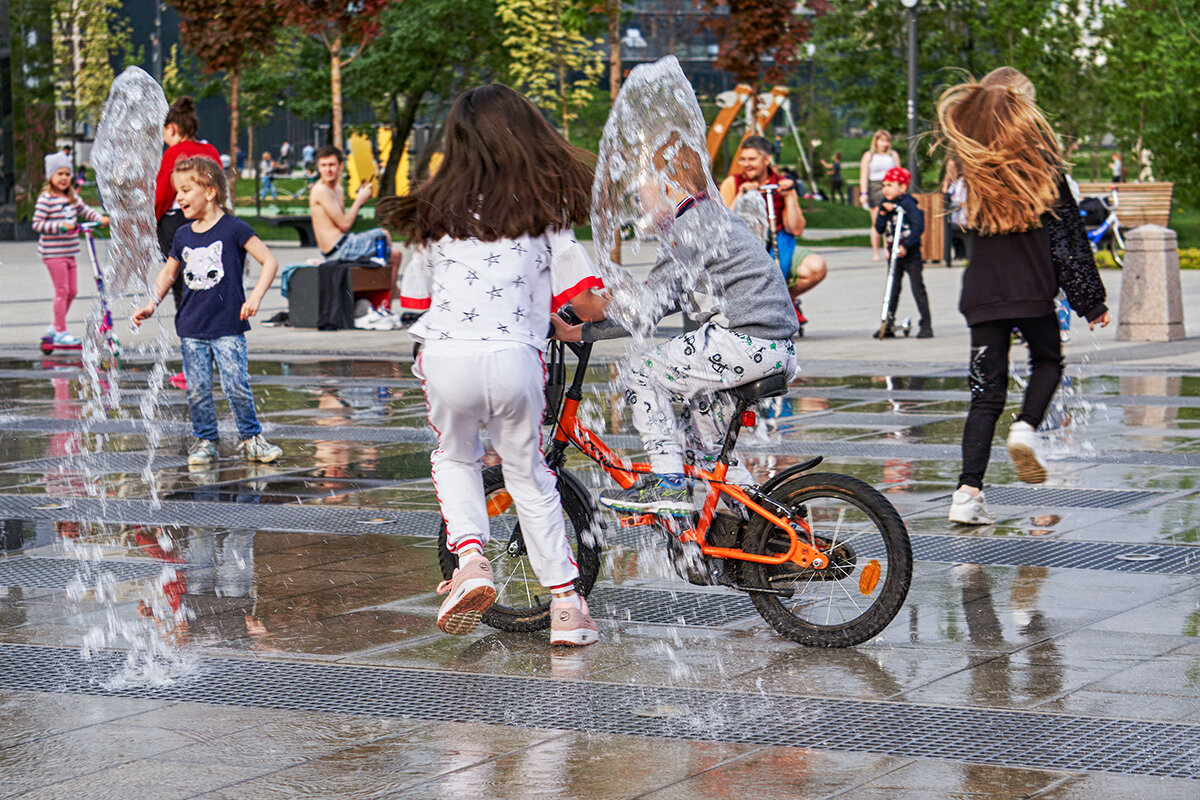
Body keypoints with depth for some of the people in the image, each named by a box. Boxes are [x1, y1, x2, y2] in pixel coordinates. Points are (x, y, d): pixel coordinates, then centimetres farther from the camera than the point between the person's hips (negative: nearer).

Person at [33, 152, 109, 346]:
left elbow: (85, 211, 18)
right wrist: (60, 226, -25)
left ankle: (54, 327, 26)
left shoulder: (72, 198, 11)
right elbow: (37, 225, -15)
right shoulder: (46, 199, -12)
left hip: (69, 252, 8)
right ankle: (60, 332, 4)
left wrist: (100, 218, -2)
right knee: (62, 290, -5)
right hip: (53, 253, -8)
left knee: (72, 290, 12)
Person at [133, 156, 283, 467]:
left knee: (236, 385, -8)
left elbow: (269, 261, -6)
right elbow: (168, 273, 24)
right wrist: (151, 304, 12)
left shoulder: (233, 229, -6)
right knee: (197, 389, 2)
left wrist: (255, 297, -16)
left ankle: (252, 438, 7)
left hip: (228, 326, -4)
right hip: (192, 328, 5)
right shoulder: (183, 235, 10)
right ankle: (204, 441, 16)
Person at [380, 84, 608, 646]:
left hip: (445, 355, 1)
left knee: (454, 457, 27)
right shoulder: (544, 209, 8)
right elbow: (589, 306, 3)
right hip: (513, 357, -1)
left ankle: (470, 556, 4)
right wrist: (571, 317, 27)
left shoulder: (436, 213, 14)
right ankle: (565, 603, 17)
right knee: (529, 474, 18)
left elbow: (416, 297, 20)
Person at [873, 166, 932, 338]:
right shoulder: (886, 205, 11)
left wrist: (905, 247, -26)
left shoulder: (908, 204, -12)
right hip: (894, 253, 7)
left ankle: (926, 325, -1)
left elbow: (918, 227, -20)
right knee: (892, 289, 9)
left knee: (917, 288, -5)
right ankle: (888, 325, 14)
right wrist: (883, 212, -7)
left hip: (911, 253, -7)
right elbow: (879, 229, 8)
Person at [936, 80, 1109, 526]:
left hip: (982, 296, 2)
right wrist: (1092, 301, 5)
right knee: (1047, 363, 25)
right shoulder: (1043, 173, -5)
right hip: (1033, 291, -2)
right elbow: (1069, 240, -2)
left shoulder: (970, 176, 0)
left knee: (986, 392, 5)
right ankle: (1027, 427, -3)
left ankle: (969, 491, -6)